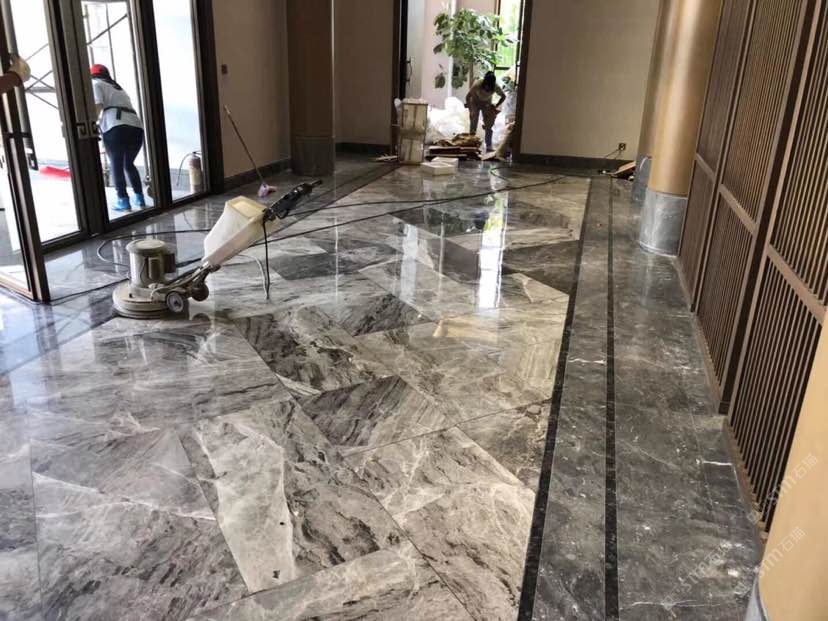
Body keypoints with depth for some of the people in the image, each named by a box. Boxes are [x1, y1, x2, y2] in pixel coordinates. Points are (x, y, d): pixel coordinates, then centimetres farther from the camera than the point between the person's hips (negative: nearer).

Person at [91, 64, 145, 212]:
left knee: (116, 164, 1)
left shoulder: (96, 84, 16)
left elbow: (98, 106, -1)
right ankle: (140, 198, 13)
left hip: (116, 127, -6)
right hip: (136, 127, 6)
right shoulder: (118, 88, 36)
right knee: (129, 163, 19)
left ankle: (124, 201, -5)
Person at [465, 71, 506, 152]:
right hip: (475, 103, -2)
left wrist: (496, 106, -16)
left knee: (488, 126, -4)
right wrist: (470, 110, -24)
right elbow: (468, 96, -23)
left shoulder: (496, 87, -29)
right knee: (473, 125, -9)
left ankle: (489, 147, 1)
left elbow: (503, 96, -10)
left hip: (487, 104, 2)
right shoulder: (477, 85, -35)